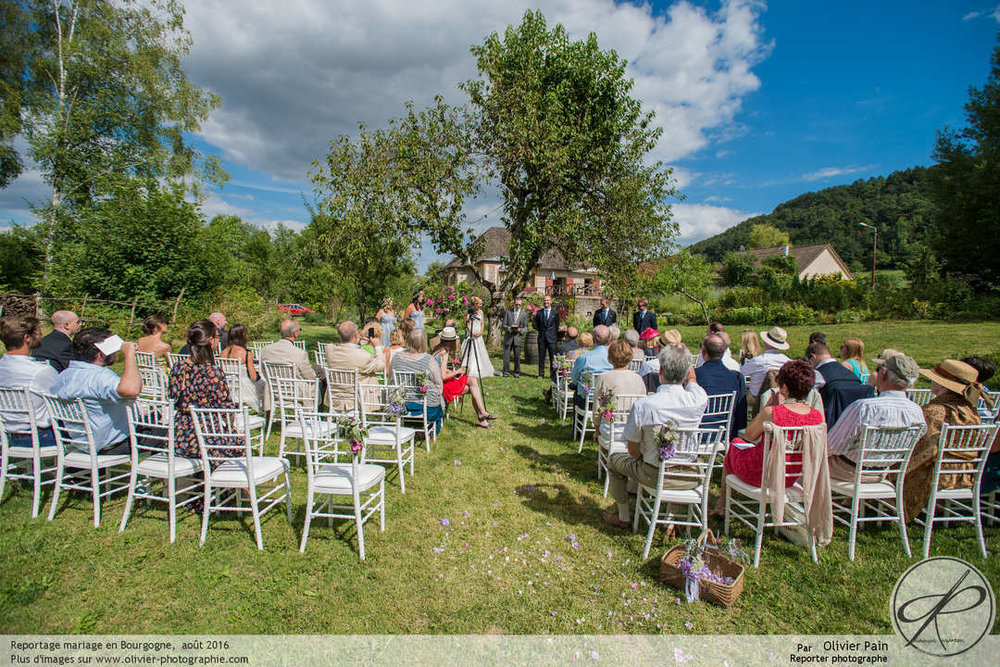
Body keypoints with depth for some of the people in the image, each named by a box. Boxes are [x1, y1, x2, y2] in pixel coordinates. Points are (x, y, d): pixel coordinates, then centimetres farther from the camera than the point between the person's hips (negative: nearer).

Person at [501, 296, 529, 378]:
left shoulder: (524, 314, 9)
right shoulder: (508, 312, 9)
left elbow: (525, 327, 9)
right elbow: (504, 325, 7)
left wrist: (520, 330, -12)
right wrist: (508, 328, -15)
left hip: (518, 337, 0)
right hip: (508, 337, 0)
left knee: (517, 356, 0)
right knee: (506, 355, -2)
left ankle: (517, 372, 12)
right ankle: (506, 372, 9)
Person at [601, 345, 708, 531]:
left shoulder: (642, 405, -23)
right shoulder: (699, 400, -17)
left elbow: (633, 450, -9)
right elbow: (692, 380, 11)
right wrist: (683, 355, 6)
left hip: (657, 476, -3)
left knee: (614, 460, 24)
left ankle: (624, 518, 34)